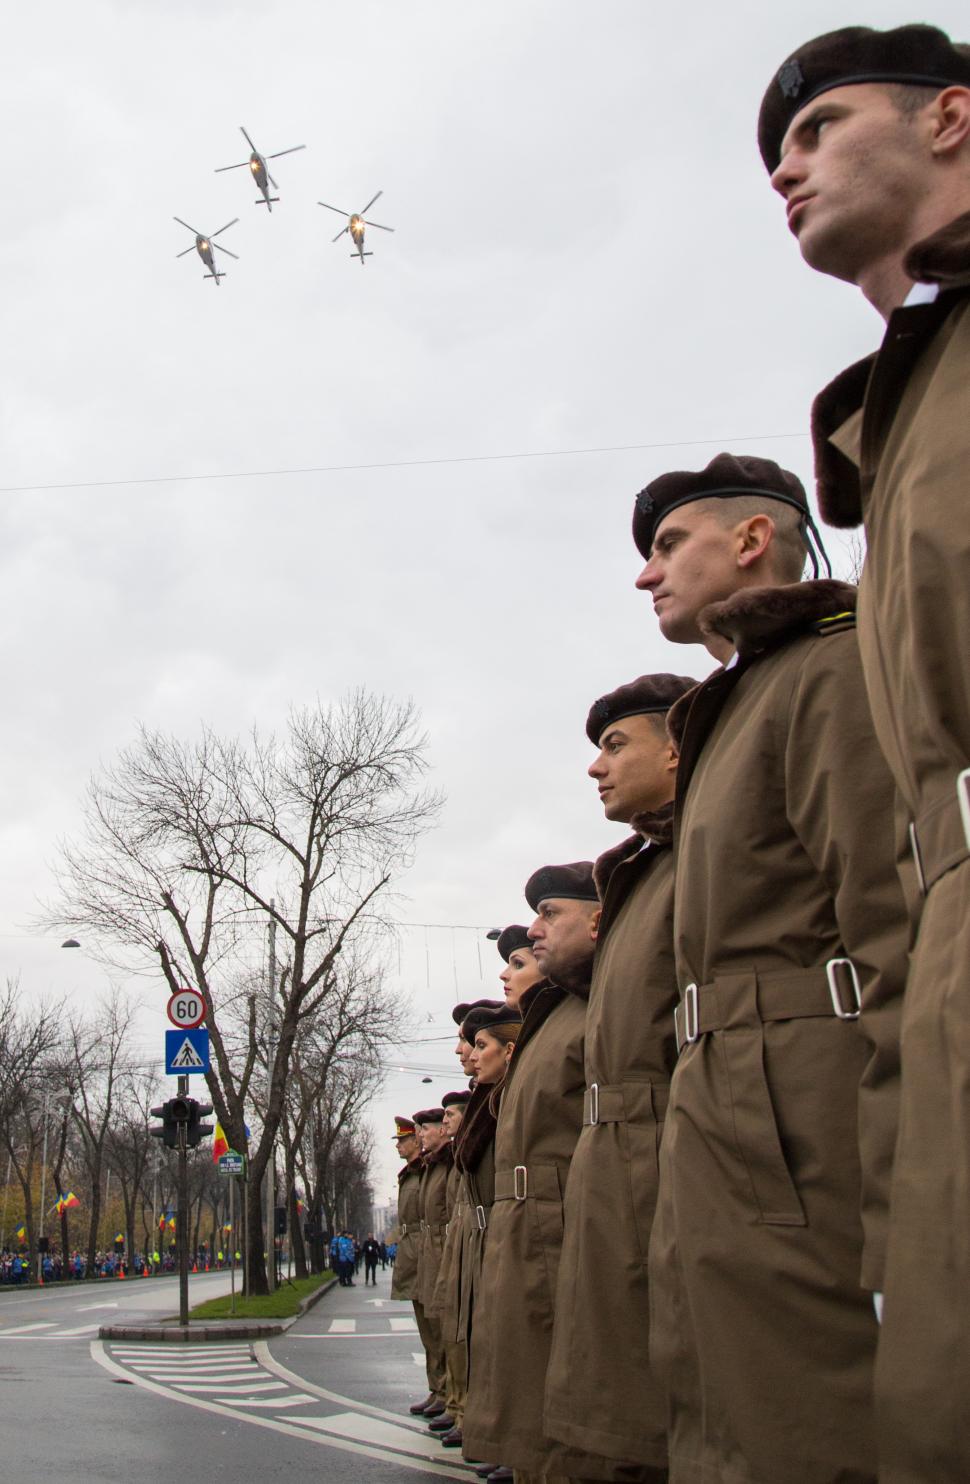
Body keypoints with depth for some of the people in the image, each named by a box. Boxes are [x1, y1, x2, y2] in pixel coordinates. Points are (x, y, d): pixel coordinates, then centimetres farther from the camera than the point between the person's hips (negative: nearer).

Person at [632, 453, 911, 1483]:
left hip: (803, 1139, -9)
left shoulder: (837, 673, -4)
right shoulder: (728, 715, 25)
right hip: (726, 1149, 9)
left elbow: (900, 938, -16)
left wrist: (899, 1226, -22)